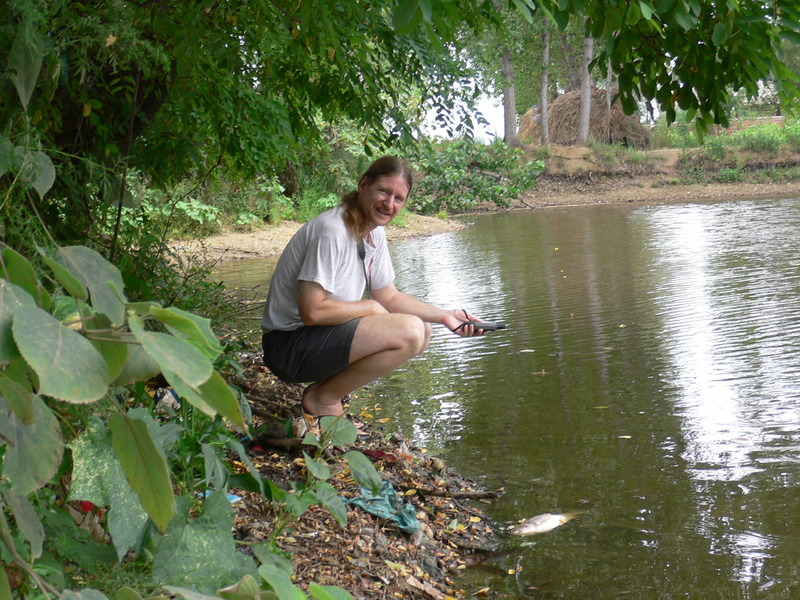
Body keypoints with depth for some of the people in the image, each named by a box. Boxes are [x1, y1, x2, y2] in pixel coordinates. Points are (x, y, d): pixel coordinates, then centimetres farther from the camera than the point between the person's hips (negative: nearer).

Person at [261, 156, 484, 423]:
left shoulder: (375, 233, 8)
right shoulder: (332, 231, -21)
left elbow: (389, 297, 16)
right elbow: (313, 311, -26)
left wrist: (444, 316, 3)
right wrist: (370, 308, -12)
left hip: (327, 335, 10)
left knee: (421, 331, 9)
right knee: (409, 332, -23)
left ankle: (328, 384, 7)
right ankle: (322, 398, -8)